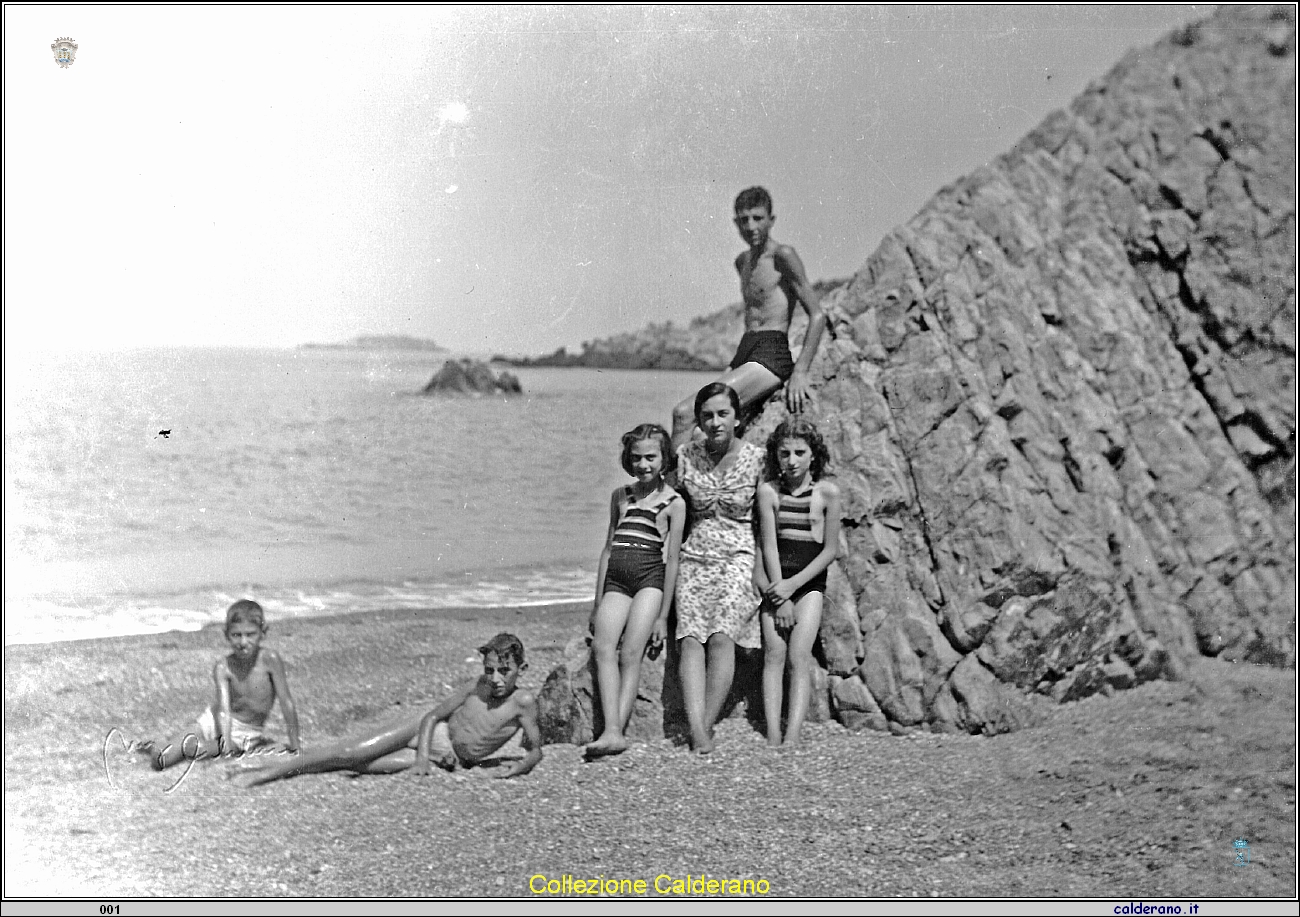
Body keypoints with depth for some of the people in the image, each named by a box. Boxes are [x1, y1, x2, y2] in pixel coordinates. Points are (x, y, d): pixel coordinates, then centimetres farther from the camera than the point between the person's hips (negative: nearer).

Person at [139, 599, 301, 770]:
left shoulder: (270, 659, -25)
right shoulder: (223, 667, -20)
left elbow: (286, 703, -21)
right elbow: (224, 708, -29)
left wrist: (295, 748, -19)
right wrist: (226, 742, -46)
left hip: (249, 733, -2)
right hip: (218, 721, 2)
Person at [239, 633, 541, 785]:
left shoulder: (523, 703, -15)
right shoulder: (475, 686, -10)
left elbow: (535, 749, -8)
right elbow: (433, 715, -6)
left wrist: (522, 765, -30)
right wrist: (422, 757, -19)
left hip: (448, 761, -1)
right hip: (425, 732, 2)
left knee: (367, 766, -20)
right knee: (354, 752, -14)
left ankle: (292, 768, -3)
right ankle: (282, 767, 4)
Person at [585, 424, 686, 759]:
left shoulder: (673, 502, 3)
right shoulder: (620, 496, 18)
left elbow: (672, 561, 1)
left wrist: (663, 616, -2)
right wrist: (598, 602, 17)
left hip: (650, 579, -4)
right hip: (615, 581, 4)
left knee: (630, 653, -19)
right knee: (603, 647, -18)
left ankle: (618, 729, -22)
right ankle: (611, 731, -28)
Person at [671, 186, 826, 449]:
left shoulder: (783, 256, -5)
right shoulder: (742, 262, 19)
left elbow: (818, 315, -10)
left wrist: (800, 371, -17)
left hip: (771, 358, -8)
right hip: (743, 355, 8)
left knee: (684, 413, -22)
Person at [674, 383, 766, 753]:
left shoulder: (755, 458, -2)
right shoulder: (686, 457, 5)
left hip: (738, 556, -2)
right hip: (694, 556, 2)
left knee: (721, 635, -24)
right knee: (691, 639, -19)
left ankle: (706, 726, -17)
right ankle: (697, 732, -27)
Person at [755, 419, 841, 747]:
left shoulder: (828, 492, -3)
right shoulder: (768, 490, -3)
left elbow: (830, 549, -2)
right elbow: (769, 547, -4)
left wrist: (792, 584, -9)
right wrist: (779, 594, -11)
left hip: (810, 580, -1)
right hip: (775, 578, 1)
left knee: (799, 655, -13)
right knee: (774, 653, -9)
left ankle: (792, 738, -19)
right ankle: (772, 739, -13)